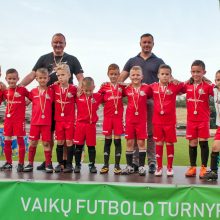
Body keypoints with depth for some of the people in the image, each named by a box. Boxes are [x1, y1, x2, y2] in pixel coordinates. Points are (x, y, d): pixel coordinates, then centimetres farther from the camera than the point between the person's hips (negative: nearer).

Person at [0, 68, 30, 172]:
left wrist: (26, 104, -9)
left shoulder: (22, 89, -6)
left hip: (19, 119, -4)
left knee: (20, 140, 1)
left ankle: (21, 163, 8)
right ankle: (8, 162, 20)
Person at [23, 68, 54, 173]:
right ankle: (30, 164, 17)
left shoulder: (51, 91, 2)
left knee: (46, 143, 2)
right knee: (33, 143, 8)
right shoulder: (33, 91, 5)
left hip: (46, 122, -1)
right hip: (35, 122, 2)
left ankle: (48, 164, 10)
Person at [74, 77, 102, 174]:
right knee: (79, 146, 5)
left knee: (91, 146, 8)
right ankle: (77, 165, 15)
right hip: (80, 124, 0)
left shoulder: (98, 96, 0)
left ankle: (92, 165, 18)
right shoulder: (78, 97, -1)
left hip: (91, 125, 0)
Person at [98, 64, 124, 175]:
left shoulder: (122, 87, 5)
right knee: (107, 140, 6)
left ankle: (117, 165, 10)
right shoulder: (104, 87, 3)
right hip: (108, 116, 0)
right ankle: (106, 165, 13)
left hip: (118, 116, 0)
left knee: (117, 140, 3)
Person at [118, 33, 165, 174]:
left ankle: (152, 162, 8)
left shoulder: (158, 62, 11)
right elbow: (121, 79, 9)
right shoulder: (132, 61, 14)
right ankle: (134, 161, 12)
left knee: (151, 132, 2)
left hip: (152, 100, -1)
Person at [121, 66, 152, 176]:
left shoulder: (146, 88, -1)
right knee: (129, 142, 6)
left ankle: (141, 166, 10)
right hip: (129, 119, 2)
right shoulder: (127, 89, 3)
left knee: (141, 142, 1)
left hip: (141, 119, -1)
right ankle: (129, 166, 15)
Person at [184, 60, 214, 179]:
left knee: (203, 142, 1)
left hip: (203, 120, -3)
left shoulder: (207, 86, -7)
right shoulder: (187, 86, 3)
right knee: (192, 143, 8)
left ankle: (204, 168, 11)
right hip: (191, 120, 3)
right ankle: (192, 167, 18)